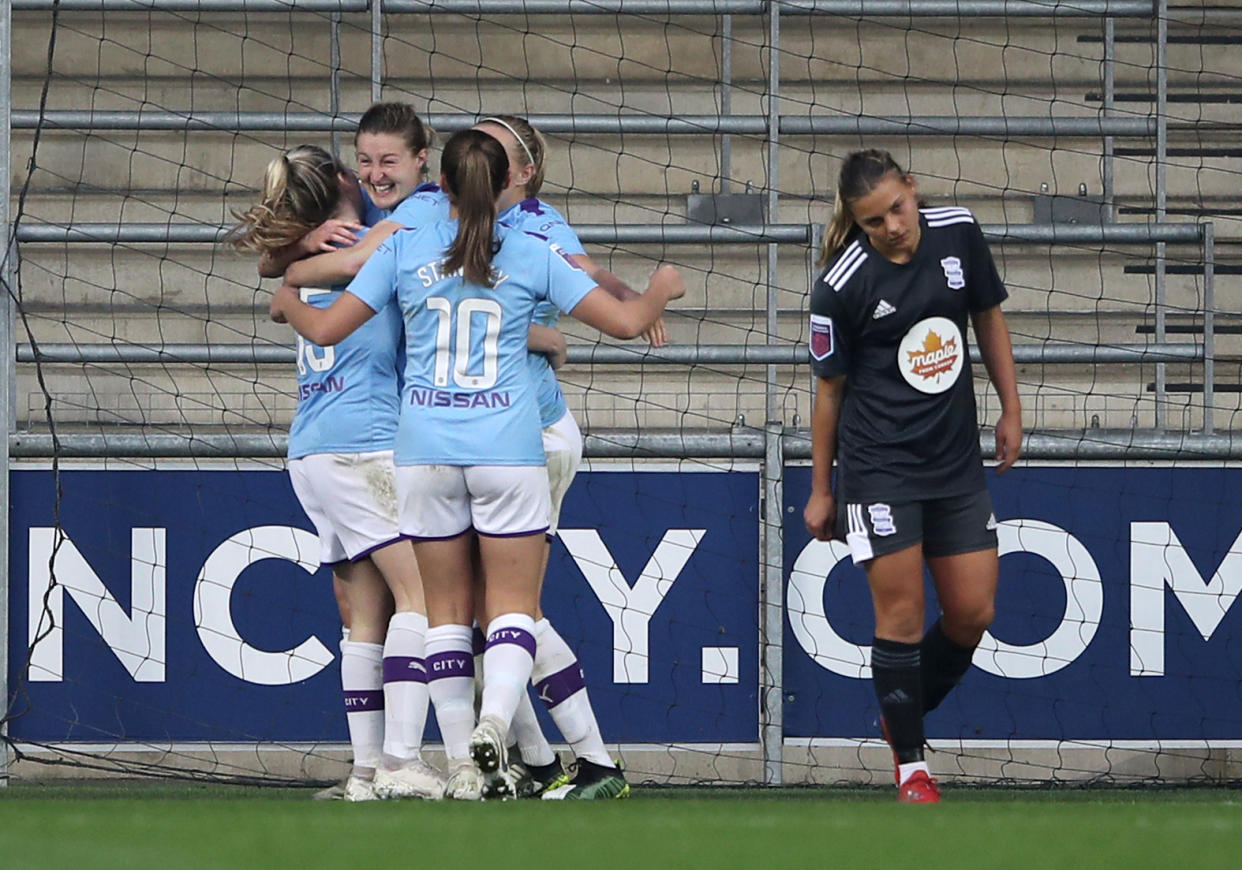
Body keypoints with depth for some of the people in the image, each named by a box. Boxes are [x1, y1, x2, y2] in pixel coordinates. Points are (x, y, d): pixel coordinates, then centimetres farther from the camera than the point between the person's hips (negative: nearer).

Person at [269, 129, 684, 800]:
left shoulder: (404, 251, 2)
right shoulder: (531, 256, 1)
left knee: (446, 611, 7)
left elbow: (325, 328, 3)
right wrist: (661, 291, 24)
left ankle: (463, 763, 3)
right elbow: (624, 320, 2)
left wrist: (287, 303, 25)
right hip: (506, 447, -1)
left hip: (425, 449, 1)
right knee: (512, 606, 1)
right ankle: (493, 723, -24)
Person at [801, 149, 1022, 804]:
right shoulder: (842, 287, -12)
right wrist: (820, 490, 3)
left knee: (973, 614, 4)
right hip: (878, 467, -5)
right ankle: (910, 763, 5)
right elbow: (829, 388, -2)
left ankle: (903, 718, 27)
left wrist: (1011, 411, 13)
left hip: (957, 462, 5)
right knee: (902, 614, -6)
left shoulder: (958, 235, -2)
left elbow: (989, 317, 15)